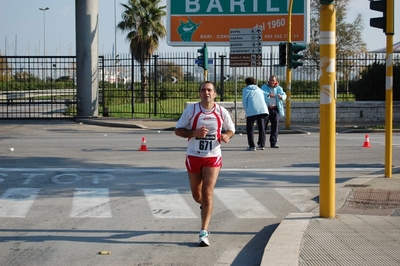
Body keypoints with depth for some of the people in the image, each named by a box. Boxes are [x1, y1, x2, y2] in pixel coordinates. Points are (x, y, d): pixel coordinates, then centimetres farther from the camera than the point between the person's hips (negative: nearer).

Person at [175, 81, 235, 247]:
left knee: (207, 194, -12)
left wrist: (227, 136, -11)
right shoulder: (191, 110, -5)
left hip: (213, 158, -1)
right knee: (196, 195, 13)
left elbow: (231, 129, 13)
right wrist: (194, 133, -21)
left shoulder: (221, 112, -2)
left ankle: (204, 232, -7)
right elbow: (178, 130, -4)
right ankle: (205, 206, 50)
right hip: (193, 157, 1)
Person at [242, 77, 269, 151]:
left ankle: (252, 146, 0)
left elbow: (244, 102, 9)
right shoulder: (259, 90, 26)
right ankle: (262, 144, 12)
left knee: (249, 129, 8)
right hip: (263, 110, 4)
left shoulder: (245, 90, 13)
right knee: (262, 128, 15)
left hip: (252, 111, -4)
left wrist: (247, 112, 18)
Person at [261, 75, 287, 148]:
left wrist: (281, 96, -29)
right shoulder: (264, 87, 3)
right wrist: (268, 95, -36)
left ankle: (273, 142, 1)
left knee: (275, 125, -2)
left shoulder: (279, 88, 10)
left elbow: (284, 96, -4)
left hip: (275, 109, 2)